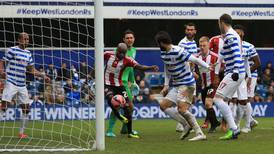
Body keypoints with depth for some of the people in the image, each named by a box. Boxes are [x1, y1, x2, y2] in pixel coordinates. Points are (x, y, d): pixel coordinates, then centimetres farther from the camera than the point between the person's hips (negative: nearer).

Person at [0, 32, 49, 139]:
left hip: (22, 85, 6)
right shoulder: (12, 50, -4)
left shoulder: (28, 53, 15)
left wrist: (43, 75, 14)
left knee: (26, 109, 5)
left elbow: (32, 69, 23)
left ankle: (21, 133, 16)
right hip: (11, 83, -6)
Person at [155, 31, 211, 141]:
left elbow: (195, 60, -21)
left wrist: (208, 67, -23)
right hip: (176, 85, 10)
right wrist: (166, 85, 14)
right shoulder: (163, 53, 8)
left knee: (182, 109, -22)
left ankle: (200, 134, -18)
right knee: (163, 105, 8)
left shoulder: (178, 51, -19)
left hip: (187, 84, -10)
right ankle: (186, 125, 9)